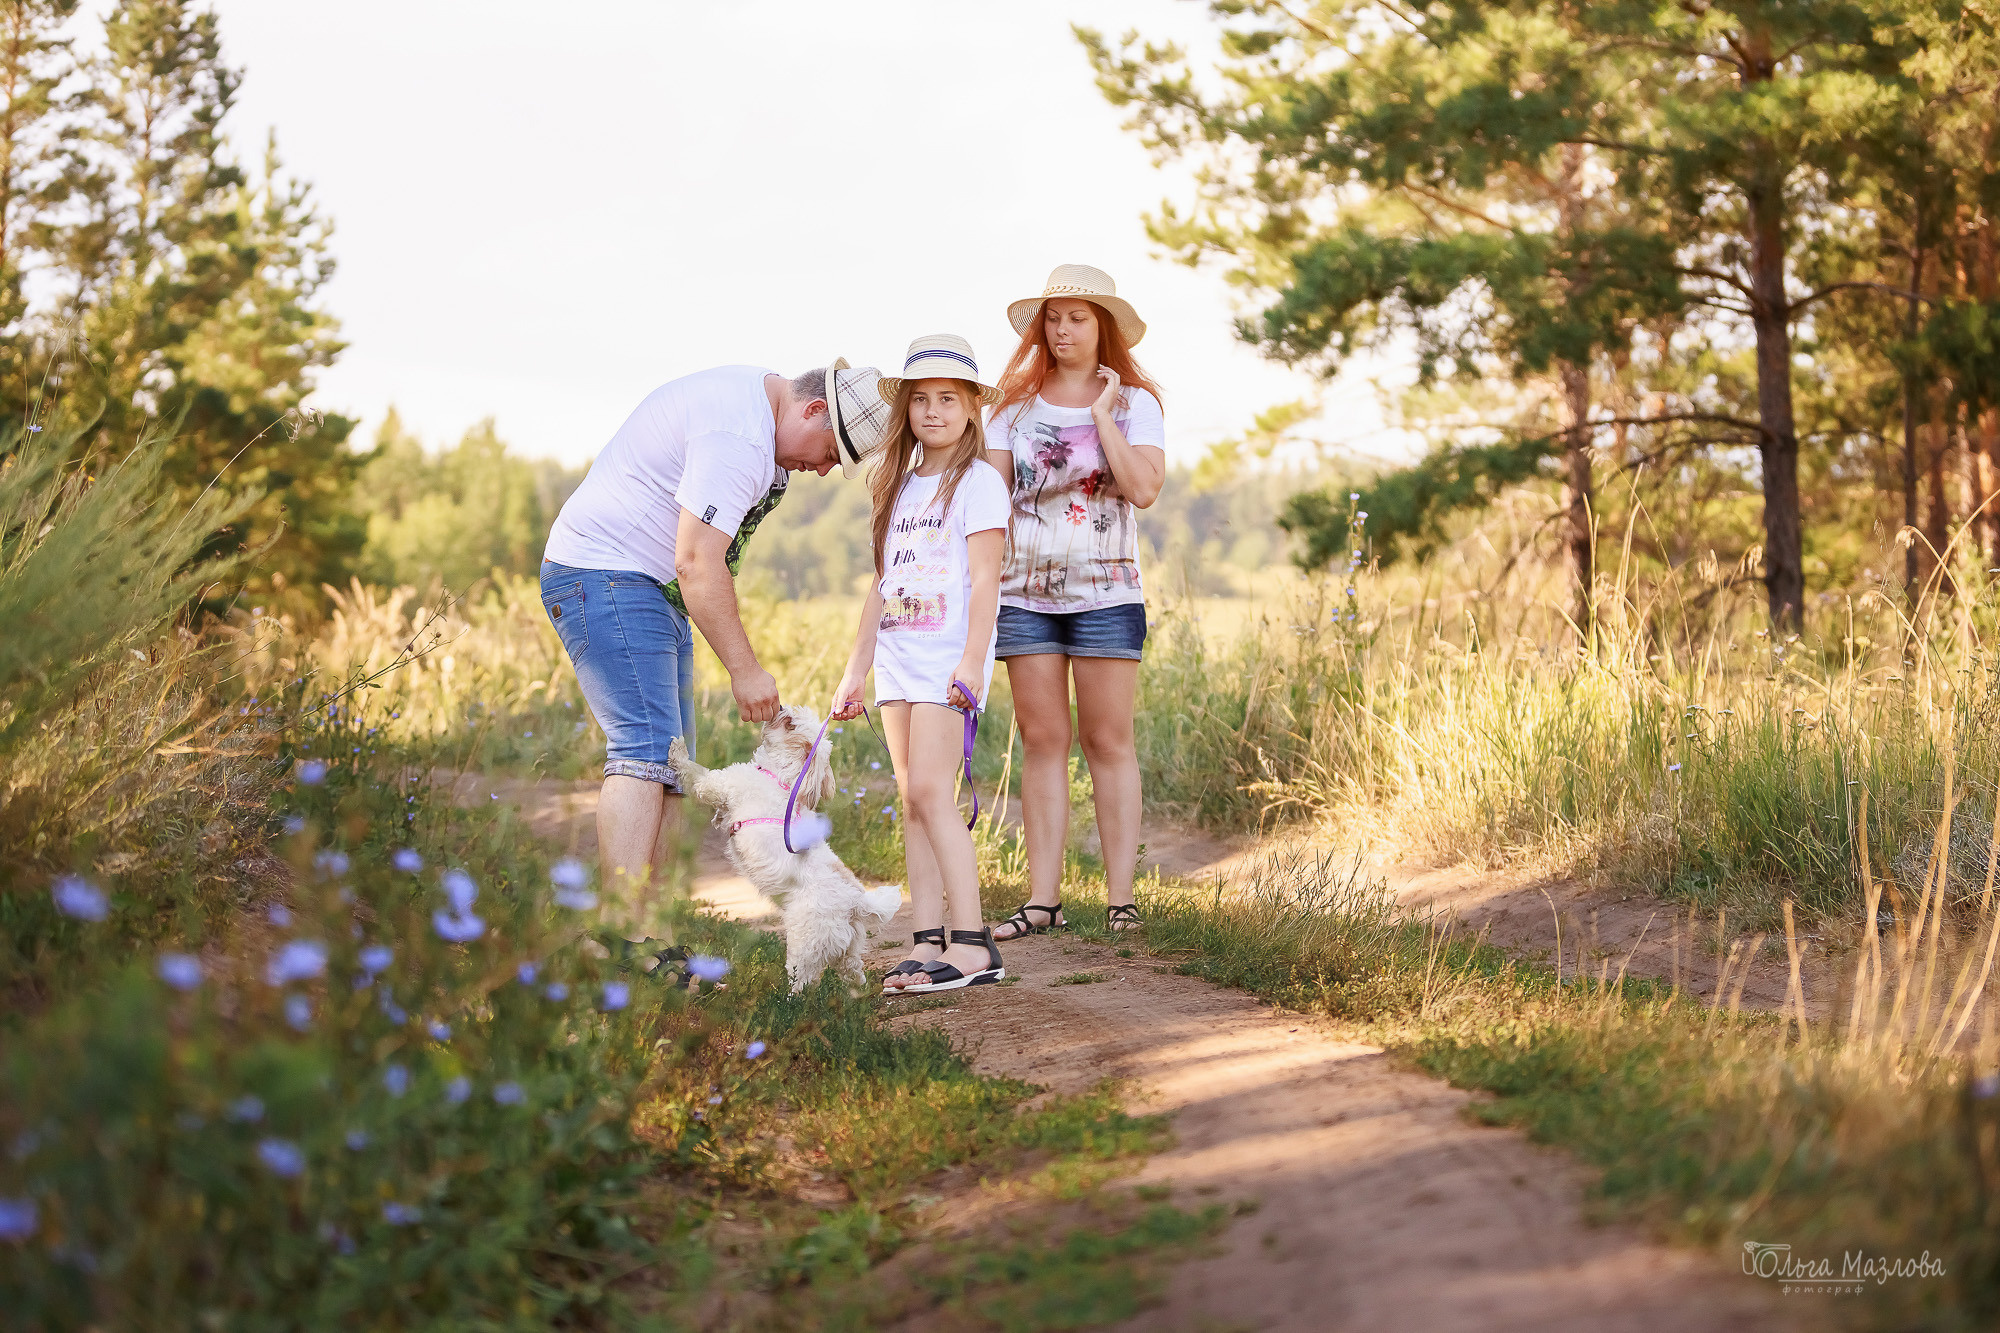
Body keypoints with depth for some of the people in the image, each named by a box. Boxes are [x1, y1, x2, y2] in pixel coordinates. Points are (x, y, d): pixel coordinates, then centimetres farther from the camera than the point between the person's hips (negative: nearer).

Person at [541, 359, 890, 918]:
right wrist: (744, 668, -20)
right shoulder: (738, 436, -22)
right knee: (647, 750, -20)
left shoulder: (752, 397, 12)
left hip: (654, 590, 11)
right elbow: (697, 563, -25)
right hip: (605, 577, -11)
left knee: (670, 766, 5)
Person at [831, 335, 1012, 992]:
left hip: (949, 658, -7)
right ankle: (928, 943, 3)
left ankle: (973, 944, -15)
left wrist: (972, 659, -20)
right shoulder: (901, 486, 18)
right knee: (912, 800, 3)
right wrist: (855, 670, 19)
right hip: (898, 660, 7)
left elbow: (984, 578, -10)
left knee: (931, 790, -16)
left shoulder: (977, 480, -3)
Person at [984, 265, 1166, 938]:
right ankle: (1042, 899, 5)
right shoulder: (1015, 404, 10)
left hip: (1105, 591, -2)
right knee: (1042, 742, 3)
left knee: (1108, 742, -1)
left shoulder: (1133, 402, 4)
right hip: (1025, 591, 2)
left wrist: (1102, 415, -9)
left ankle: (1120, 896, 3)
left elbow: (1144, 489, -11)